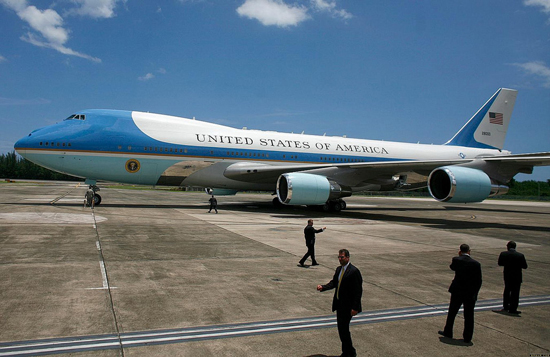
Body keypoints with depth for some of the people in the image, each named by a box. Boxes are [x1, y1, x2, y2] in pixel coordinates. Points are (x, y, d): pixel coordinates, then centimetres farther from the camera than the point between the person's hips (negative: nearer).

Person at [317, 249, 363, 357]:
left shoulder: (354, 271, -17)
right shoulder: (339, 269, 8)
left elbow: (358, 290, -17)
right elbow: (334, 282, 16)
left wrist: (355, 308, -20)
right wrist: (323, 287, -3)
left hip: (348, 306, -8)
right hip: (339, 304, 8)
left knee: (343, 328, -6)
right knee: (341, 328, 14)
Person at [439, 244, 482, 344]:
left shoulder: (456, 260, -10)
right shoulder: (476, 264, -7)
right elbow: (478, 281, -4)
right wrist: (475, 293, 7)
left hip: (457, 292, 0)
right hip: (470, 294, 1)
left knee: (452, 313, 15)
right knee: (469, 316, 10)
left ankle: (448, 332, 25)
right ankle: (467, 337, 16)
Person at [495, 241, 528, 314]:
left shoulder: (503, 254, -9)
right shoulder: (520, 255, -14)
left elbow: (500, 263, 1)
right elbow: (525, 266, -9)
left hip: (507, 276, 3)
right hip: (517, 277, -3)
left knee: (506, 291, 21)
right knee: (515, 293, 7)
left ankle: (505, 307, 30)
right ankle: (512, 309, 11)